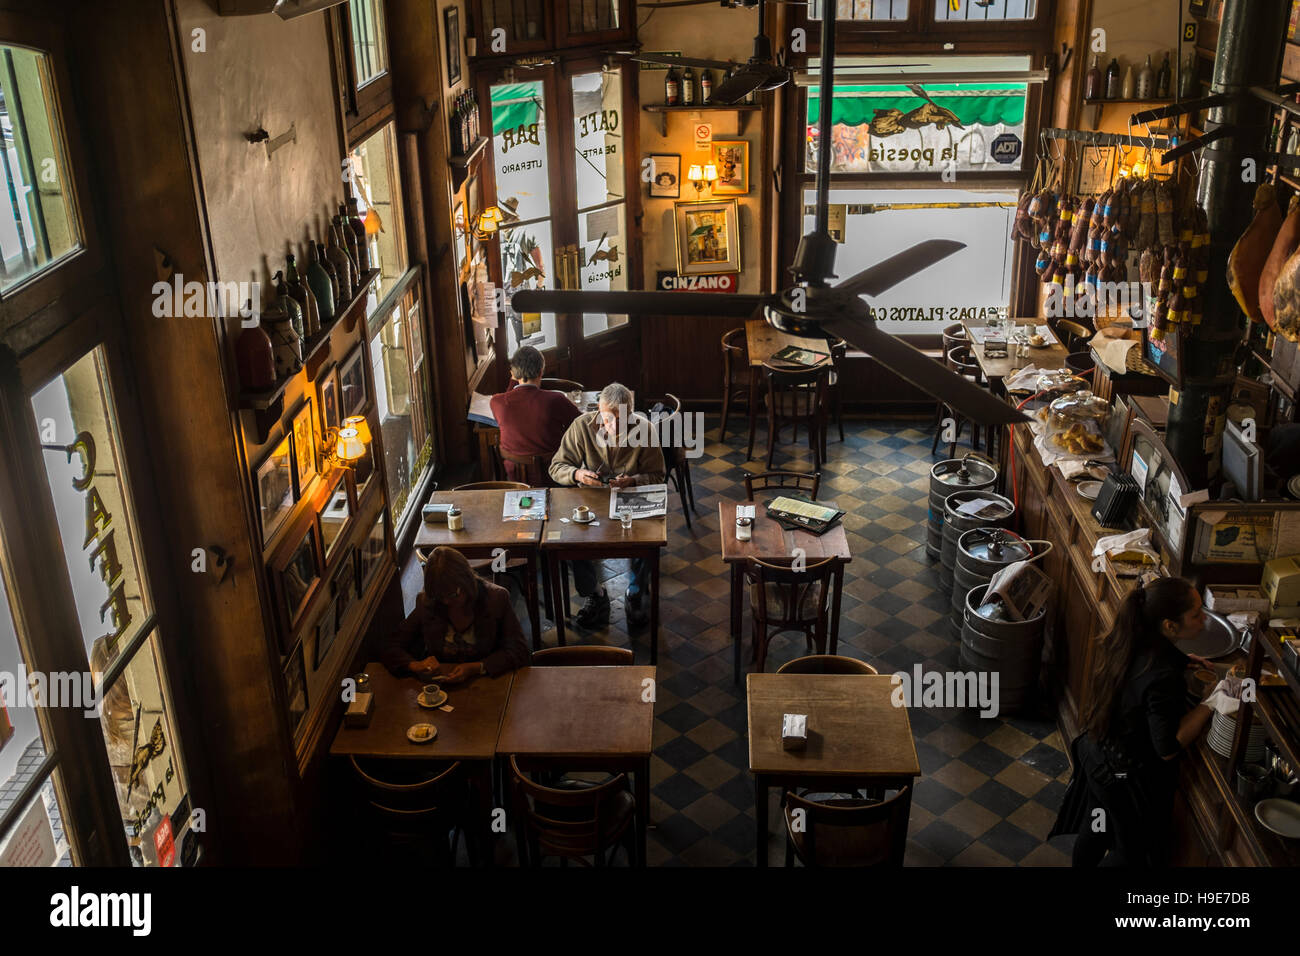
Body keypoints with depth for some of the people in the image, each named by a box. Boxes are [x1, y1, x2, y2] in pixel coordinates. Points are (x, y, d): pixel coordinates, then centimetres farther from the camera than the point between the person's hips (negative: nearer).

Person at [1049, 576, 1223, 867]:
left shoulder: (1124, 641, -13)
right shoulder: (1162, 677, -37)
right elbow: (1167, 749, -28)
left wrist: (1178, 661, 0)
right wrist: (1210, 704, -27)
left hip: (1096, 751, 8)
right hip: (1129, 776, -7)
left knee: (1097, 826, 31)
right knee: (1134, 851, 20)